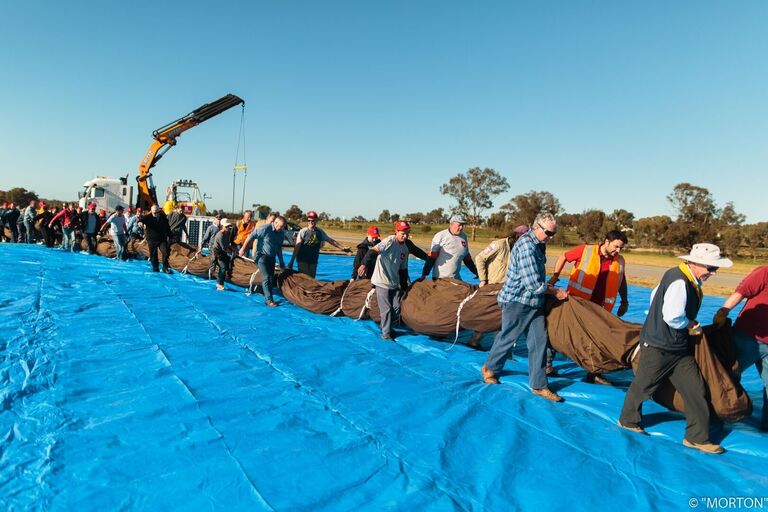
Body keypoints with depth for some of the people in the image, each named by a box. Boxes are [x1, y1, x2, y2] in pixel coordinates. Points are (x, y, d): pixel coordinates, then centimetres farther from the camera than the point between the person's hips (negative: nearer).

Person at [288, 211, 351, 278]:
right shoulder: (303, 232, -8)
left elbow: (331, 241, 16)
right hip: (302, 260, -4)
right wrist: (292, 261, -15)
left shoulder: (320, 232, 4)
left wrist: (343, 248, 17)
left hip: (313, 260, 4)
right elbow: (297, 247, -10)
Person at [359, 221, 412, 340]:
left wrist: (404, 287, 17)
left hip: (394, 283, 7)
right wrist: (364, 264, -38)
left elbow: (403, 269, 16)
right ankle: (386, 334, 12)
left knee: (397, 307, 8)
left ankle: (386, 327, 30)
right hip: (382, 282, -7)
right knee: (386, 309, -3)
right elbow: (373, 251, -25)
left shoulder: (405, 249, 9)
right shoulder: (390, 241, -14)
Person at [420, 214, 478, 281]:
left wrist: (476, 272, 19)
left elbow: (467, 258, 17)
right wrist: (424, 274, -16)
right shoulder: (440, 236, -10)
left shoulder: (464, 237, 7)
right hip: (439, 277, -5)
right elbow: (432, 256, -12)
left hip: (456, 278, 6)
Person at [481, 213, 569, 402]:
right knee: (507, 338, 8)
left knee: (539, 341, 6)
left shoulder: (538, 244, 8)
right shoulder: (526, 245, -22)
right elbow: (534, 284, -23)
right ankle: (490, 369, 32)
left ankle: (539, 385, 15)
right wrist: (555, 292, -10)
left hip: (534, 302, 9)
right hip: (518, 301, -8)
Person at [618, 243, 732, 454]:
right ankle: (628, 420, 30)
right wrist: (691, 325, -11)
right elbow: (673, 317, -31)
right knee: (643, 386, 10)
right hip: (658, 347, -9)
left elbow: (655, 295, 17)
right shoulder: (679, 282, -25)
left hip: (679, 347, 9)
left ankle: (697, 437, 18)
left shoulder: (689, 280, 5)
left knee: (695, 389, 7)